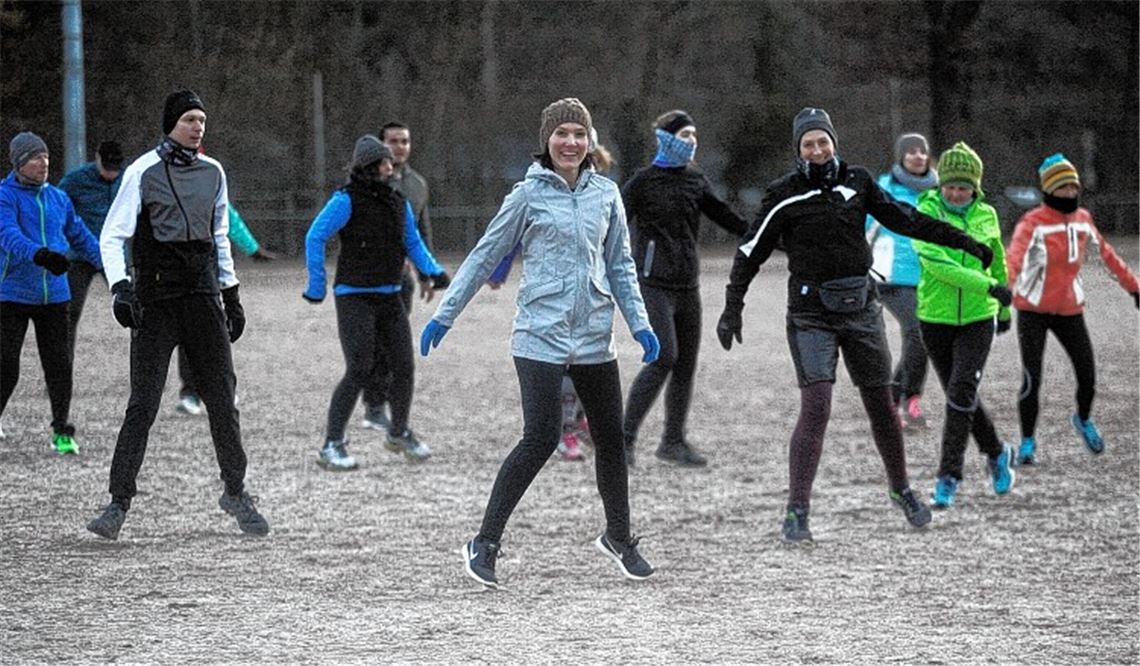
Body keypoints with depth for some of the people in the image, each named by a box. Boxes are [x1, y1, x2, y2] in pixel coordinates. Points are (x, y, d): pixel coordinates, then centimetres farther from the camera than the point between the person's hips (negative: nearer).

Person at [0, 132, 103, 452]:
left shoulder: (58, 198, 12)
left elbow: (81, 237, 21)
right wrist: (39, 255, -43)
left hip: (54, 295, 4)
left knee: (59, 363, 3)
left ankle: (62, 431, 12)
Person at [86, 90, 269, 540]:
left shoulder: (212, 172, 10)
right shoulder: (143, 172, -5)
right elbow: (112, 236, -7)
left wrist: (231, 294, 20)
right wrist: (120, 286, -22)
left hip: (204, 298, 4)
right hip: (156, 301, -4)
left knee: (222, 398, 5)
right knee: (143, 404, -8)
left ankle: (235, 492, 20)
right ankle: (119, 502, -4)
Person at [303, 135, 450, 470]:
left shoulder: (398, 203, 9)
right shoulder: (347, 200, -11)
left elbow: (413, 243, 18)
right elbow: (315, 238, -12)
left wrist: (434, 270, 1)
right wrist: (316, 286, -13)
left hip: (390, 297, 7)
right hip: (355, 298, -6)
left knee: (404, 367, 8)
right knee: (359, 370, -13)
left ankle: (399, 433, 30)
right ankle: (332, 445, -6)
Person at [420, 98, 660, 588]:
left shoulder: (606, 194, 9)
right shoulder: (529, 195, -3)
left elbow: (620, 264, 18)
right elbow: (485, 256, 2)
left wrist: (639, 323, 9)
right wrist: (444, 316, 0)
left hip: (594, 339, 5)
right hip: (541, 338, -4)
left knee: (611, 437, 9)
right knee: (541, 438, -14)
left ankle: (618, 538, 30)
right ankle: (484, 544, -6)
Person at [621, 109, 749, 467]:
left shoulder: (695, 179, 11)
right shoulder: (644, 181, -7)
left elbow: (722, 214, 23)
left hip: (687, 285, 7)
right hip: (654, 284, -7)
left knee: (686, 364, 8)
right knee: (664, 358, -17)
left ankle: (674, 441, 20)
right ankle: (624, 438, -11)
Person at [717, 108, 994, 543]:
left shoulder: (856, 182, 4)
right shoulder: (785, 195, -6)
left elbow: (904, 219, 13)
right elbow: (751, 252, 0)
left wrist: (964, 242, 15)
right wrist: (732, 309, -3)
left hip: (861, 310, 4)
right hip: (811, 314, -4)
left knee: (881, 405, 11)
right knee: (815, 409, -16)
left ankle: (900, 489, 33)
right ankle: (796, 513, -13)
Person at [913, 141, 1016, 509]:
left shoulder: (986, 216, 1)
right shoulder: (926, 212, -10)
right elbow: (934, 261, -24)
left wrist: (1004, 310, 29)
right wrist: (988, 285, -30)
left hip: (977, 318, 0)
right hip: (935, 318, 0)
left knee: (961, 393, -15)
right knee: (960, 395, 11)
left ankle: (949, 475, -8)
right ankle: (997, 453, 35)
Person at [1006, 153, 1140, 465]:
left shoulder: (1083, 219, 3)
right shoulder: (1033, 223, -16)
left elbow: (1106, 253, 17)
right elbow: (1014, 255, -33)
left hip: (1070, 310, 5)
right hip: (1033, 311, -5)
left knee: (1088, 377, 3)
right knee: (1032, 379, -9)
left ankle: (1083, 420, 35)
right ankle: (1027, 442, 9)